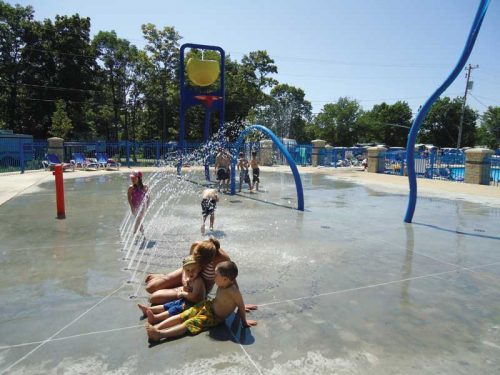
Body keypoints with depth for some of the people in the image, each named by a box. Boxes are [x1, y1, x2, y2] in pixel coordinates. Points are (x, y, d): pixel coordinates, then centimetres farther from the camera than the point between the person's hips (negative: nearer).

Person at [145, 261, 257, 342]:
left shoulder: (233, 291, -31)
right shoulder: (224, 283, -11)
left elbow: (241, 306, -23)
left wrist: (244, 321, -10)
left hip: (214, 317, -7)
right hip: (208, 305, 7)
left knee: (189, 324, -21)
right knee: (182, 316, -8)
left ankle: (160, 334, -31)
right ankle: (157, 326, -16)